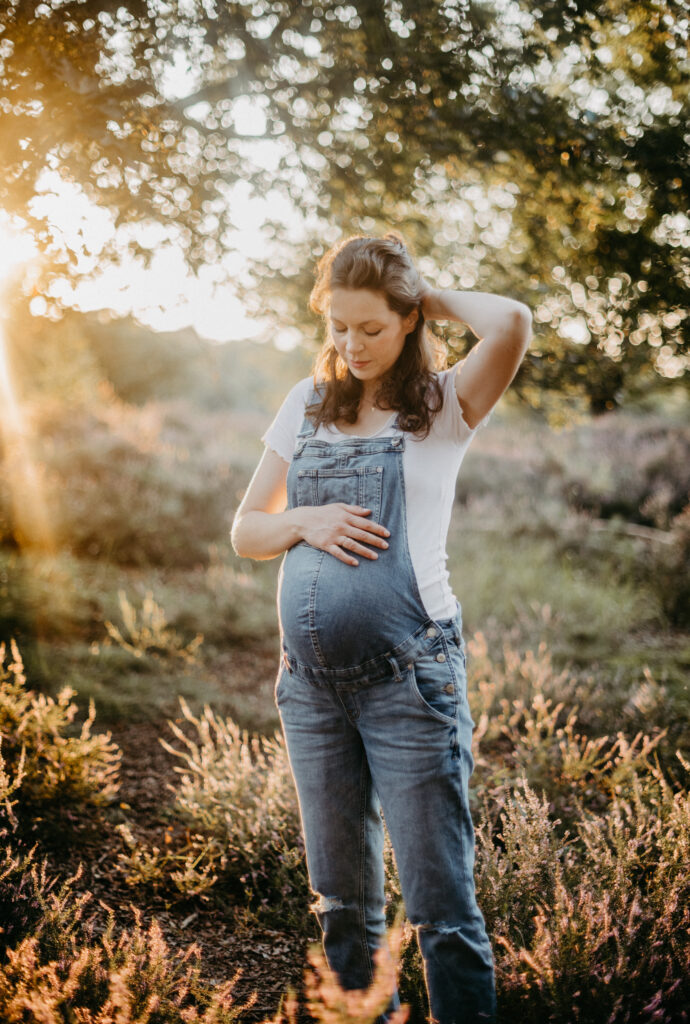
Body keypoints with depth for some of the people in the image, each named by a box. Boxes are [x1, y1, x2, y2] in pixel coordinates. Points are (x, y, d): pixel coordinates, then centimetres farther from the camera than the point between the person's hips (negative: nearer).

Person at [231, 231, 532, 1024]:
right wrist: (305, 521, -6)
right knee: (341, 896, 15)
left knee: (439, 898, -3)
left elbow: (512, 322, -21)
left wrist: (430, 295, -3)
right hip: (310, 681, 5)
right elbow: (245, 532, 15)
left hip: (408, 675, -5)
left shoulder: (442, 404, 0)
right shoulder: (307, 405, 12)